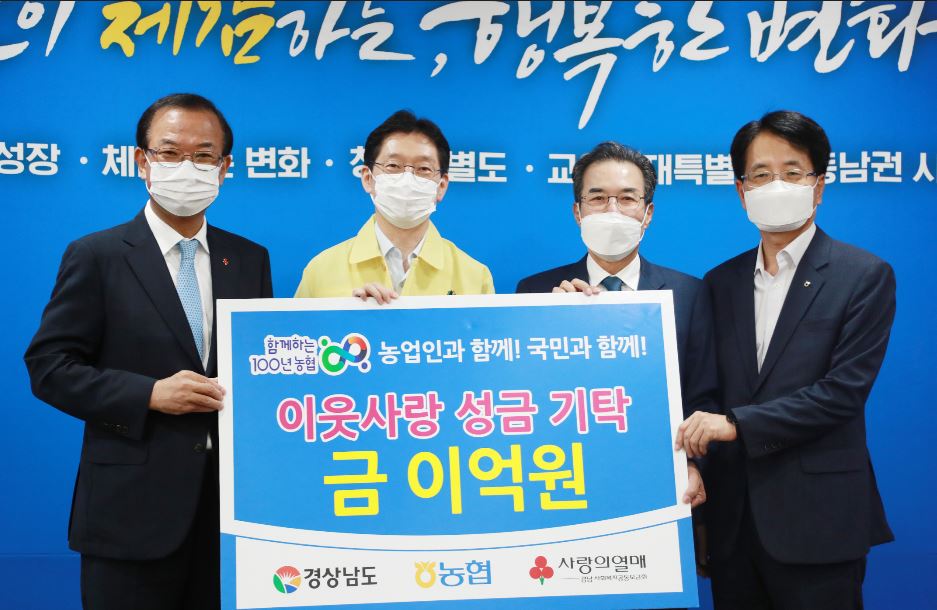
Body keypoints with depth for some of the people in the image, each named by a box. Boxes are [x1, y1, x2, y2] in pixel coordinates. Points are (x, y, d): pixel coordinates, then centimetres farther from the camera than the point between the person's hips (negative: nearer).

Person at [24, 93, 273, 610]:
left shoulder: (250, 259, 9)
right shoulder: (95, 256, -2)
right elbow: (49, 367, -6)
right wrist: (150, 395, -16)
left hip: (231, 501, 4)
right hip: (132, 508, -3)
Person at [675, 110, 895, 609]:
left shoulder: (865, 276, -5)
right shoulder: (721, 282, 10)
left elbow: (844, 390, -14)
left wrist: (737, 424, -17)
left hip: (816, 519, -4)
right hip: (733, 517, 4)